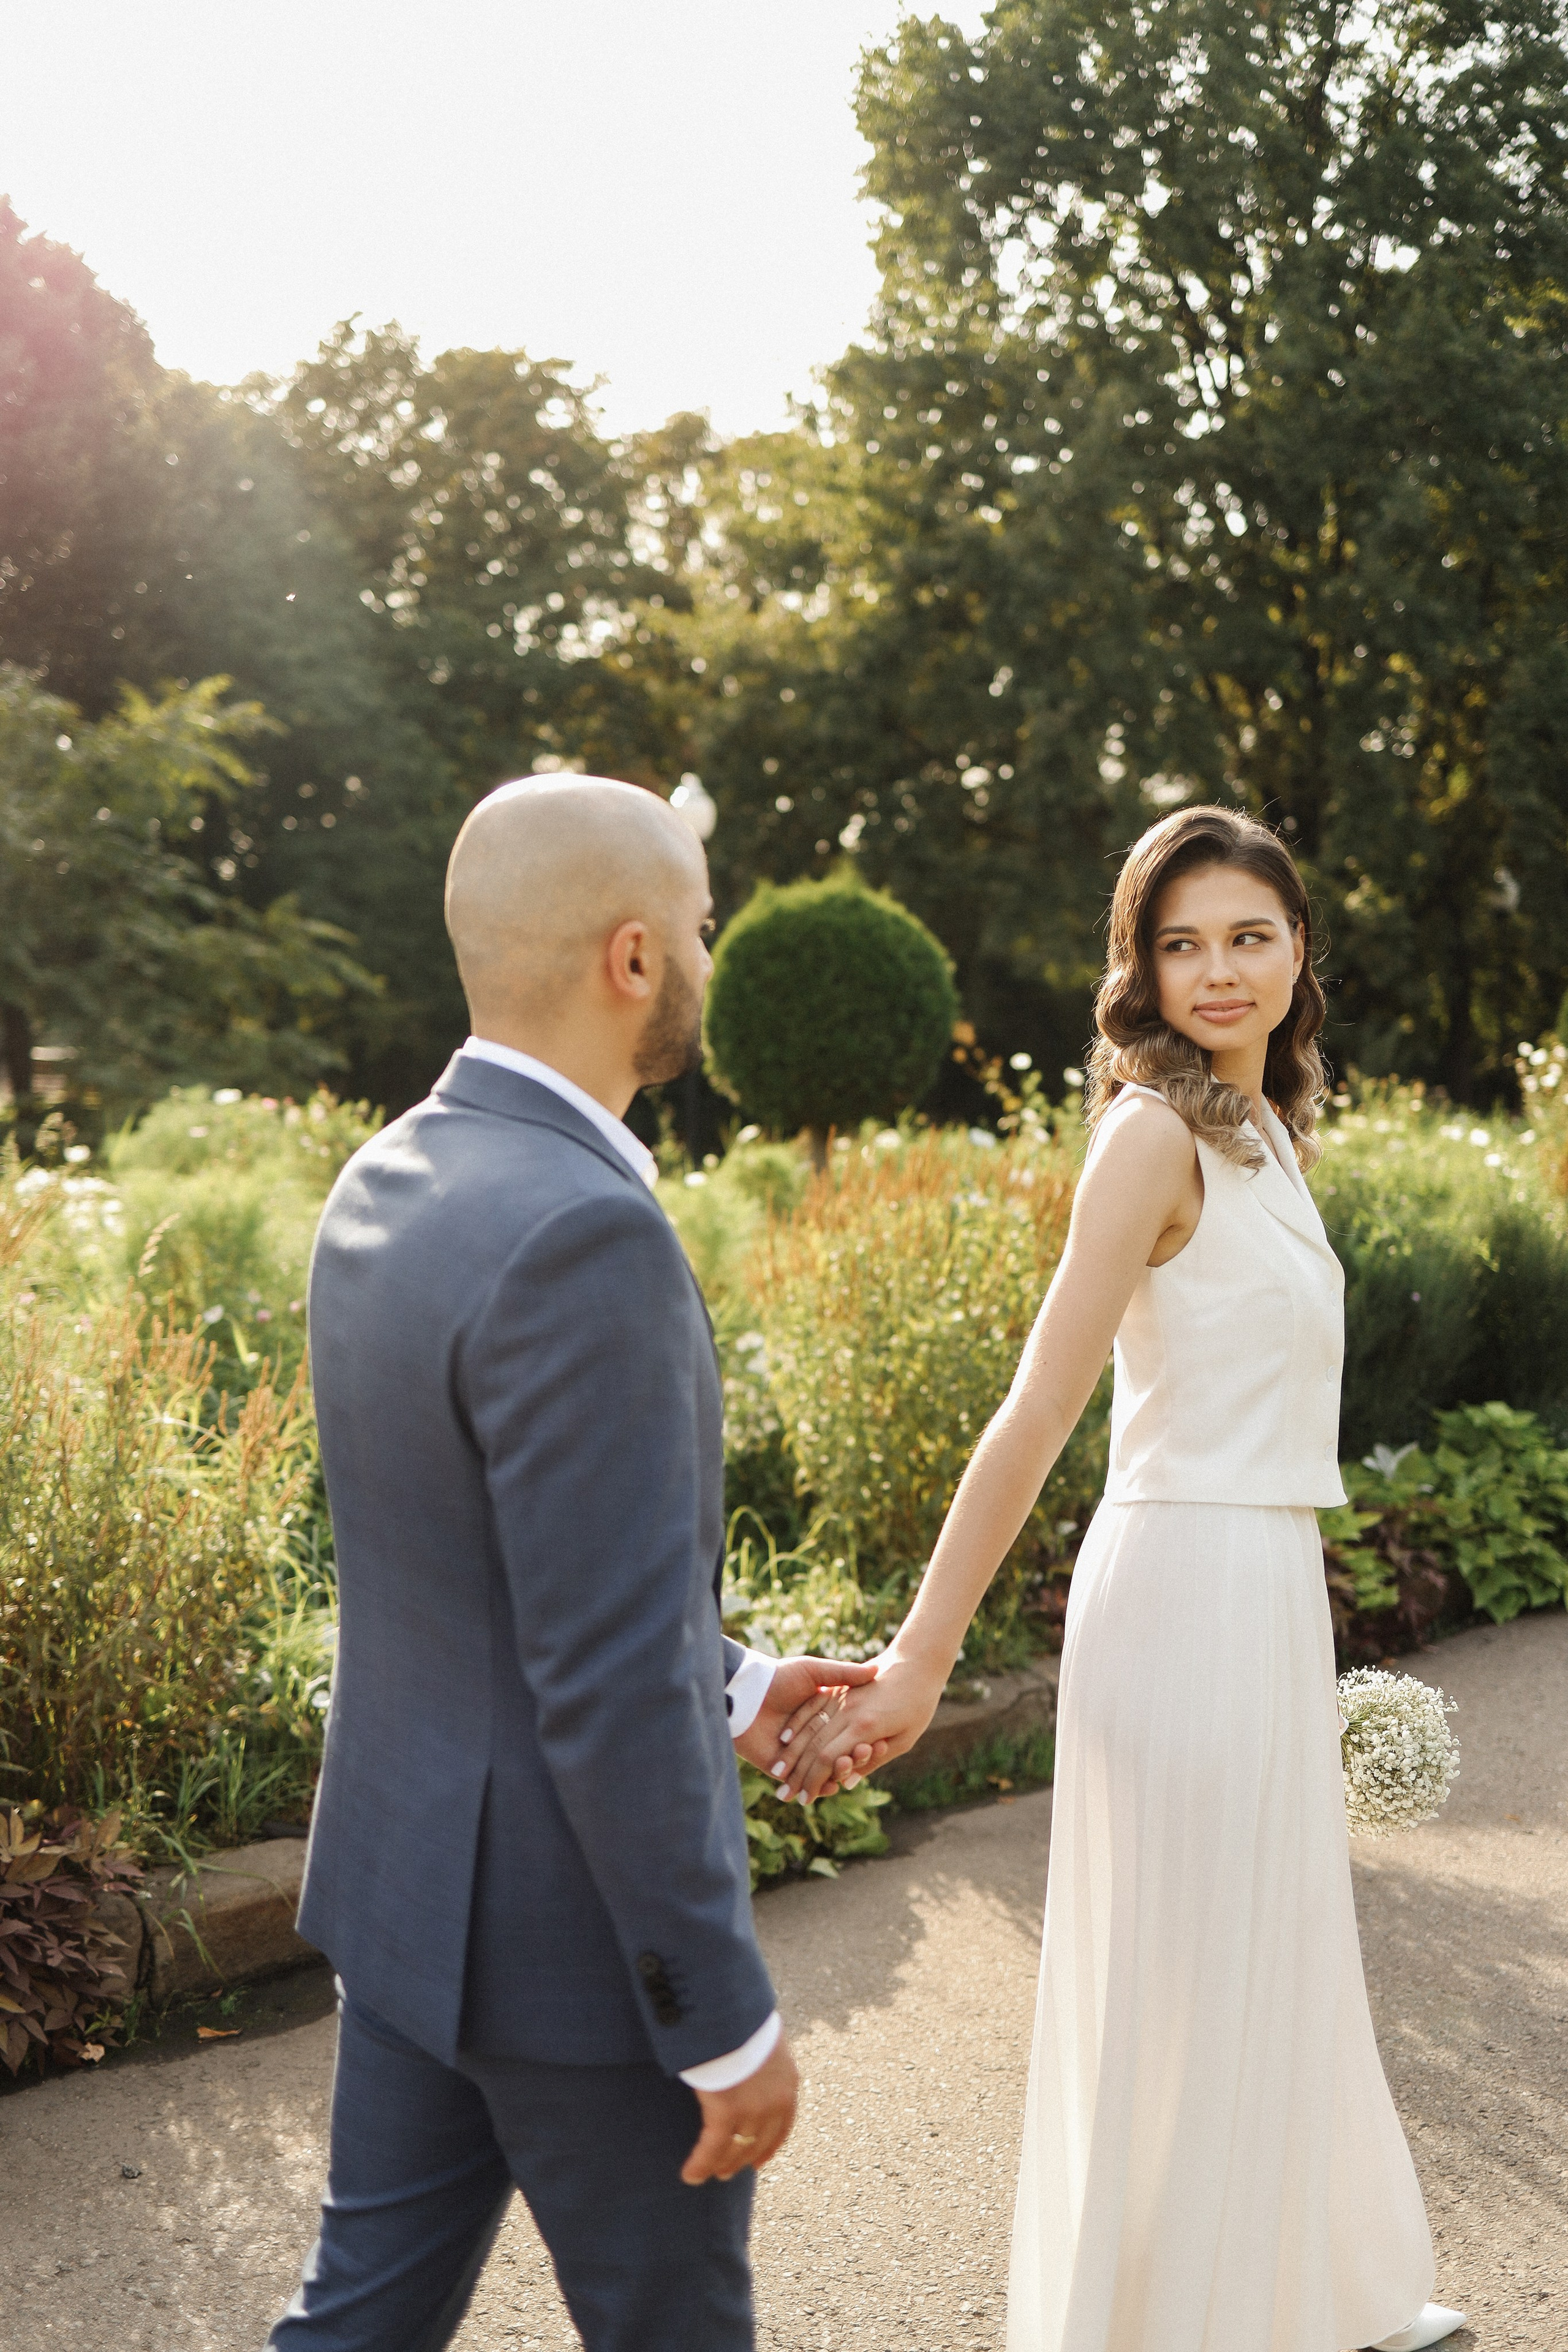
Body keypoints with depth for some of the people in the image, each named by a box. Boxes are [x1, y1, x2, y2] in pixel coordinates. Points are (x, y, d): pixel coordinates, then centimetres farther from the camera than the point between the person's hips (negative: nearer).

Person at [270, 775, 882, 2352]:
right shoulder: (584, 1236, -27)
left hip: (409, 1870, 9)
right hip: (569, 1927, -8)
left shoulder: (384, 1187, 3)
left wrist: (731, 1685, 19)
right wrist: (730, 2023, -17)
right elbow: (608, 1686, -27)